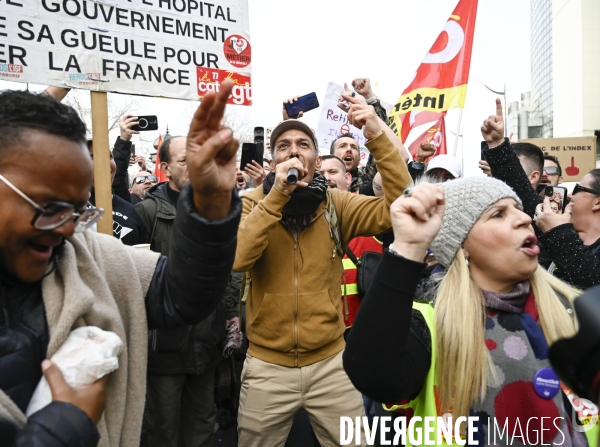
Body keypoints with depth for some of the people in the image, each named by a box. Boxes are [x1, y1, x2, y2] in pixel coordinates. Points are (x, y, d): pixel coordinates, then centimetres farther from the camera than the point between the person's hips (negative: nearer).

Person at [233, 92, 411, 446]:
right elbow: (236, 259, -21)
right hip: (268, 365, 0)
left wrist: (379, 138, -22)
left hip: (331, 361, 1)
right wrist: (277, 195, -26)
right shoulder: (253, 202, -4)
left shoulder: (336, 204, -2)